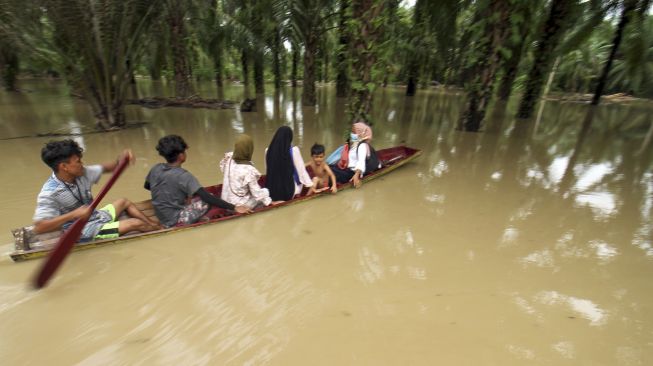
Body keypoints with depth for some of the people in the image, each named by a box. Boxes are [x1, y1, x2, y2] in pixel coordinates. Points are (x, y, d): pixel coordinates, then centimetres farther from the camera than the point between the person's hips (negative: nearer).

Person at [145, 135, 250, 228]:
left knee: (197, 196, 17)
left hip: (162, 218, 8)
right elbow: (207, 197, -30)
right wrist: (234, 207, -30)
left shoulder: (155, 169, -3)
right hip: (175, 220, -8)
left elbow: (147, 186, 17)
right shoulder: (183, 176, -25)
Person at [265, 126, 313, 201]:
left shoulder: (268, 151, -3)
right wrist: (310, 184, 1)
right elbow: (301, 169, -9)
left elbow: (268, 171, 7)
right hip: (290, 190, -3)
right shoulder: (293, 150, -13)